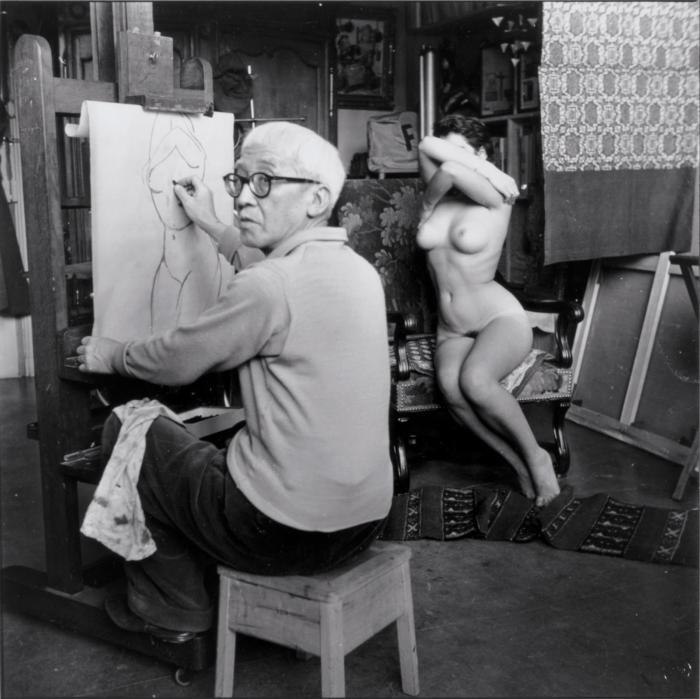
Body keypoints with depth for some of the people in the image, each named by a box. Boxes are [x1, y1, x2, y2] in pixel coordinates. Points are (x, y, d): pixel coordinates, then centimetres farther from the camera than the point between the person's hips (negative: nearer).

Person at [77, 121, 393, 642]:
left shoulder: (268, 286, -21)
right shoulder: (358, 269, 3)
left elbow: (176, 363, -7)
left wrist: (110, 355, 13)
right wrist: (211, 225, 34)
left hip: (288, 534, -8)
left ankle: (172, 609, 23)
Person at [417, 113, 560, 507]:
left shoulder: (496, 197, -5)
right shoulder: (439, 192, 9)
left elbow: (450, 169, -20)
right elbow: (426, 149, -9)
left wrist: (431, 204, -3)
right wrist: (484, 168, -9)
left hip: (500, 319, -4)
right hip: (452, 330, 4)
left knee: (474, 380, -37)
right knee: (450, 386, -32)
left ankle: (536, 456, -12)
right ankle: (521, 464, -16)